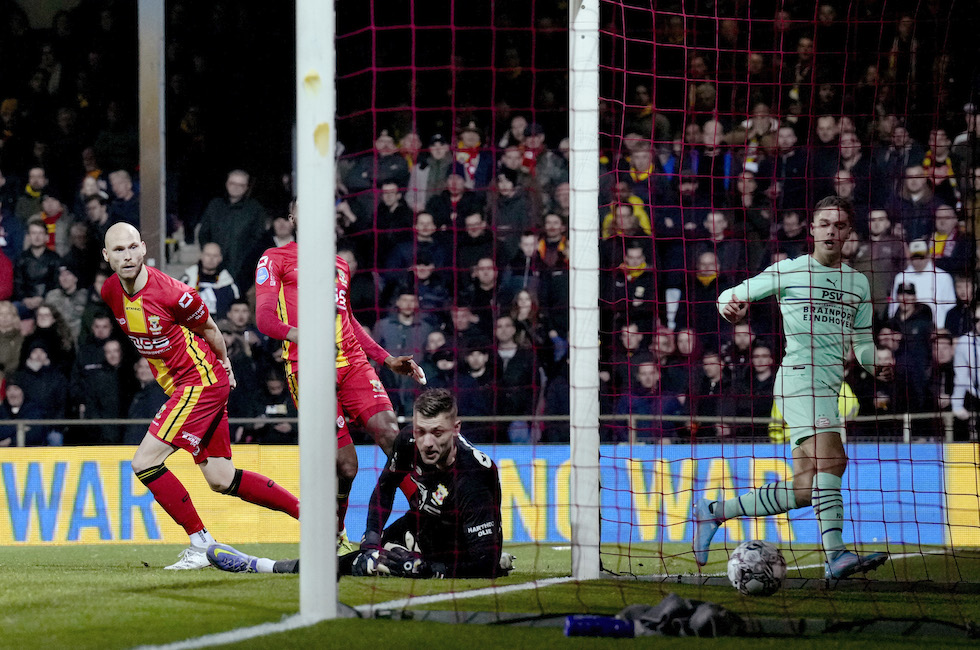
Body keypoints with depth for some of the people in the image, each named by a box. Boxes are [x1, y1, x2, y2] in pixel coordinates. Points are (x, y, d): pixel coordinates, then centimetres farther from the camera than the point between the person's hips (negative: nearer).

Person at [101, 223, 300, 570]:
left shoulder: (171, 293, -23)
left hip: (203, 380, -8)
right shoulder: (110, 291, -2)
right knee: (221, 479, 10)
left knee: (144, 462, -15)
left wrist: (224, 364, 13)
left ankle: (201, 543, -6)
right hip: (179, 385, 8)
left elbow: (208, 328, -4)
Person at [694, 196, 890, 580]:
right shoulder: (787, 271, 5)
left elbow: (862, 342, 23)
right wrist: (730, 308, -14)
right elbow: (732, 295, 10)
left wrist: (875, 365, 0)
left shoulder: (858, 283, 18)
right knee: (831, 458, -26)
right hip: (799, 375, -6)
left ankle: (714, 512, 16)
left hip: (828, 387, 6)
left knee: (803, 490, 2)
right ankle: (835, 555, -34)